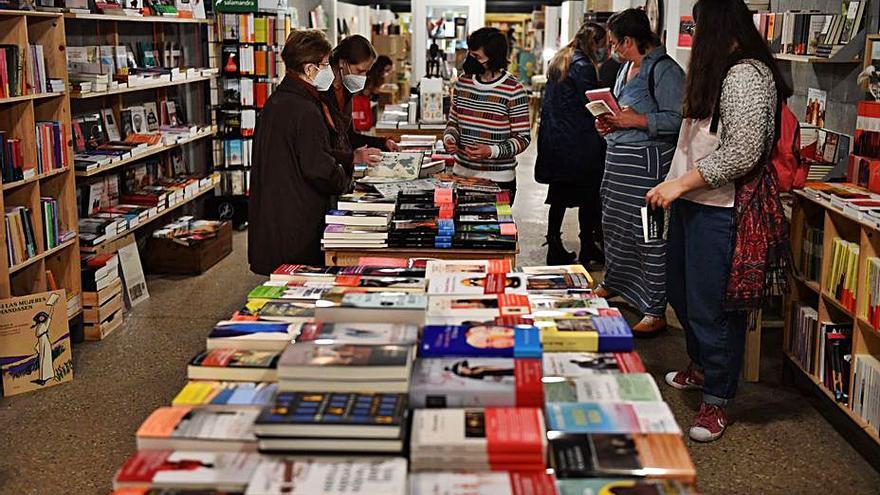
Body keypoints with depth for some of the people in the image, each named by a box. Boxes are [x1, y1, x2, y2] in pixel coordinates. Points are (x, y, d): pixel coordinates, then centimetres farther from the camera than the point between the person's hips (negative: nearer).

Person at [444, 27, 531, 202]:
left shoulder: (513, 90, -10)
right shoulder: (463, 82, 5)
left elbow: (523, 138, -8)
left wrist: (492, 151, -22)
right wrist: (449, 138, -7)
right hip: (461, 174, 4)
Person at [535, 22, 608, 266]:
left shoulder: (559, 61, 14)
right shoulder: (583, 66, -14)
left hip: (554, 141, 9)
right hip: (578, 143, -9)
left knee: (559, 196, 12)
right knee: (589, 198, 2)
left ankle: (554, 249, 17)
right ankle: (587, 252, 9)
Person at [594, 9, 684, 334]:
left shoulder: (664, 70, -14)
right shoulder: (627, 67, 15)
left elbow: (677, 120, -20)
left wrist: (637, 121, -23)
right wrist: (610, 122, 8)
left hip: (647, 162, -10)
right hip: (619, 158, 10)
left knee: (650, 236, -5)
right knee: (613, 225, 21)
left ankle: (655, 312, 2)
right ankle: (612, 283, 42)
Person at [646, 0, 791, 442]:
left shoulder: (746, 76, -17)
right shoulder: (720, 73, 15)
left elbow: (742, 154, -24)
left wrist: (681, 184, -20)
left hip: (721, 210, -11)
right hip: (694, 203, 11)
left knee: (712, 306, -2)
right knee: (681, 290, 21)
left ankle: (716, 400, 12)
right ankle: (700, 368, 41)